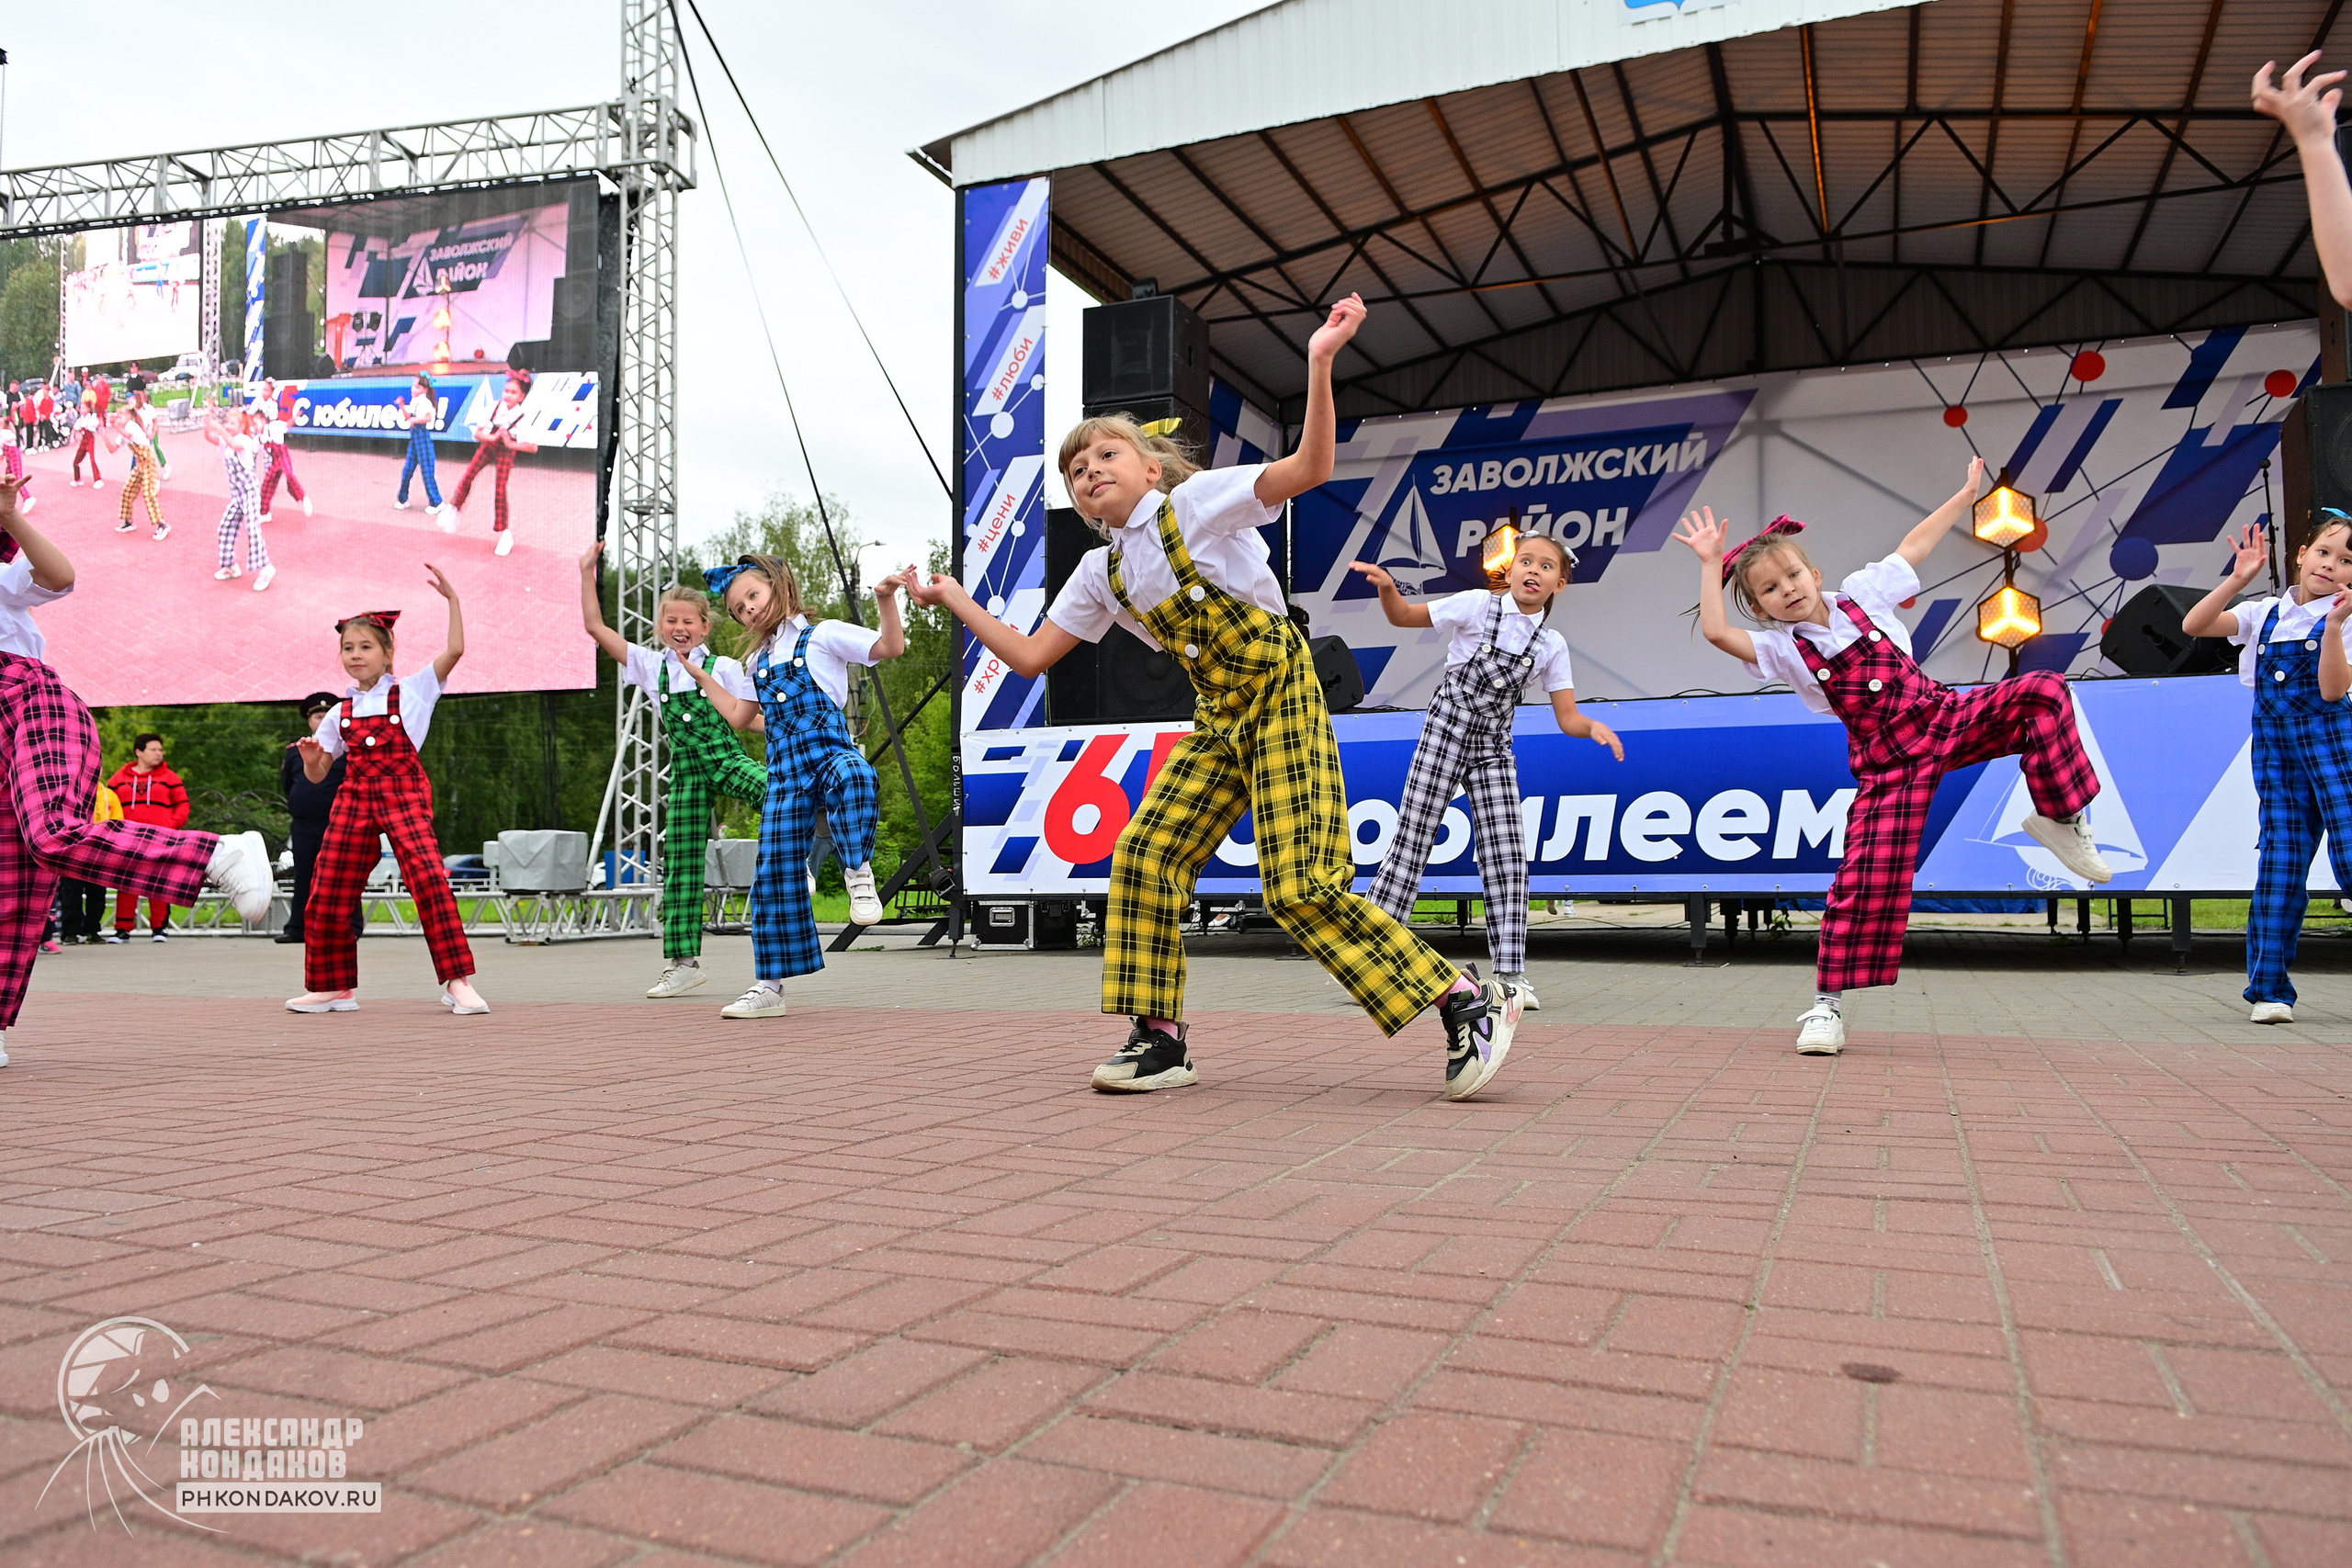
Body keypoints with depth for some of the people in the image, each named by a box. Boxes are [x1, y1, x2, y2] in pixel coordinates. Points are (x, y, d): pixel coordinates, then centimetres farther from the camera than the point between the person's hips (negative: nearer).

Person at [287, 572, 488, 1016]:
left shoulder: (411, 692, 4)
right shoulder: (339, 713, 14)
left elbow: (455, 651, -8)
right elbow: (316, 775, 16)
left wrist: (452, 599, -10)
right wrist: (310, 758, -6)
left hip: (404, 793, -5)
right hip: (355, 796, 5)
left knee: (429, 877, -22)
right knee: (327, 894, 3)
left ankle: (458, 982, -18)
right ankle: (333, 987, 21)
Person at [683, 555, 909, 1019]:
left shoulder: (823, 636, 4)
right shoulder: (758, 661, 24)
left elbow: (891, 647, -3)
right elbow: (739, 717, 34)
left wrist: (886, 598, -15)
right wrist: (702, 676, 38)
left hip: (829, 753, -5)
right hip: (784, 772, 6)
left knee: (852, 773, -44)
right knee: (775, 872, 3)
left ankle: (858, 871, -26)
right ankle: (770, 986, 10)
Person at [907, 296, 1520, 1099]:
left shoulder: (1198, 500, -8)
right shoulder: (1101, 572, 12)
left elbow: (1311, 467, -22)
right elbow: (1028, 656, 12)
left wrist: (1320, 363, -34)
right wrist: (951, 597, 12)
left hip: (1281, 694, -7)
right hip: (1219, 718, 7)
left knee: (1300, 887, -16)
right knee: (1144, 854, -5)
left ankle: (1470, 1003, -6)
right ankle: (1161, 1038, 5)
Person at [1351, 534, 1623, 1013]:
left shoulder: (1552, 646, 5)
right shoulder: (1477, 605, -4)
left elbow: (1568, 717, 2)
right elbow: (1402, 617, 0)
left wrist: (1594, 727, -20)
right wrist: (1386, 586, -21)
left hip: (1494, 748, 4)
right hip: (1445, 733, -4)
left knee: (1508, 857, -2)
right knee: (1411, 843, -5)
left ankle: (1509, 974, 4)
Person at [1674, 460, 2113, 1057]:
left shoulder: (1861, 595, 8)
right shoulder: (1780, 650, -2)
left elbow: (1913, 546, 19)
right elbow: (1716, 631, -19)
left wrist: (1964, 496, 25)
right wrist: (1711, 563, -14)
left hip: (1944, 717, 3)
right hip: (1887, 766, -3)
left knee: (2042, 689, -18)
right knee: (1868, 876, -12)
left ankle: (2059, 818, -4)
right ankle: (1827, 1005, -2)